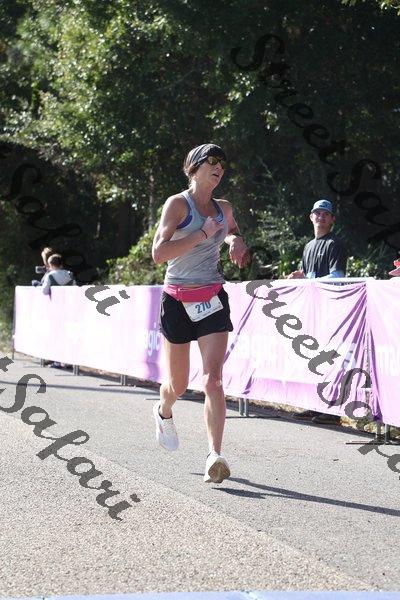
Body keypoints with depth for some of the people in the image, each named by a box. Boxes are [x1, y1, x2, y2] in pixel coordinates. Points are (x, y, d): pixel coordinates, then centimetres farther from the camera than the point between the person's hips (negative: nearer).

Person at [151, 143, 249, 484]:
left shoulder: (224, 209, 10)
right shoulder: (178, 203, -7)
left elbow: (233, 232, 34)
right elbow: (159, 253, -17)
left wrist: (236, 242, 10)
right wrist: (203, 234, -19)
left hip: (213, 299, 3)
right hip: (178, 300, -3)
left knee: (213, 379, -14)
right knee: (179, 384, 10)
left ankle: (215, 456, -20)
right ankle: (163, 411, 46)